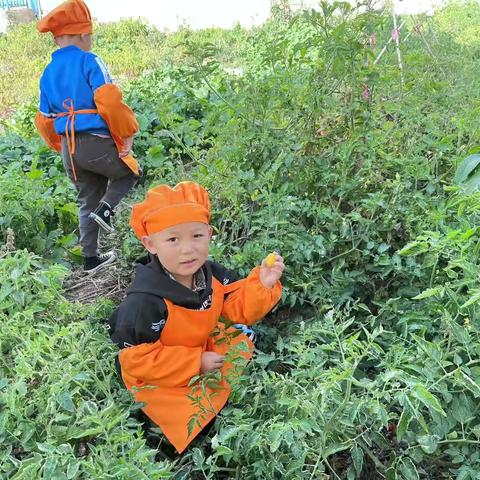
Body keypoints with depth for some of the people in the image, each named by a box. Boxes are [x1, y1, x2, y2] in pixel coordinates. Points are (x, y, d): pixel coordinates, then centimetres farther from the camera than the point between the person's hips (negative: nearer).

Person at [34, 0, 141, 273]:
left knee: (87, 202, 19)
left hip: (69, 148, 6)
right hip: (97, 142, -6)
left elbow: (45, 121, 17)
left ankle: (91, 258, 23)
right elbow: (110, 102, -19)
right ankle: (106, 209, -2)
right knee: (131, 172, 21)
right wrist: (126, 134, -8)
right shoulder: (89, 61, -8)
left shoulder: (48, 73, 13)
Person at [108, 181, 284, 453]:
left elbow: (238, 308, -7)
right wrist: (196, 364, -28)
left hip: (203, 346, 6)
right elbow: (135, 360, -29)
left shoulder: (212, 274, -19)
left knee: (241, 337, 5)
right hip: (159, 379, -6)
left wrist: (261, 285, -28)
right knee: (198, 418, -8)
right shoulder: (144, 302, -37)